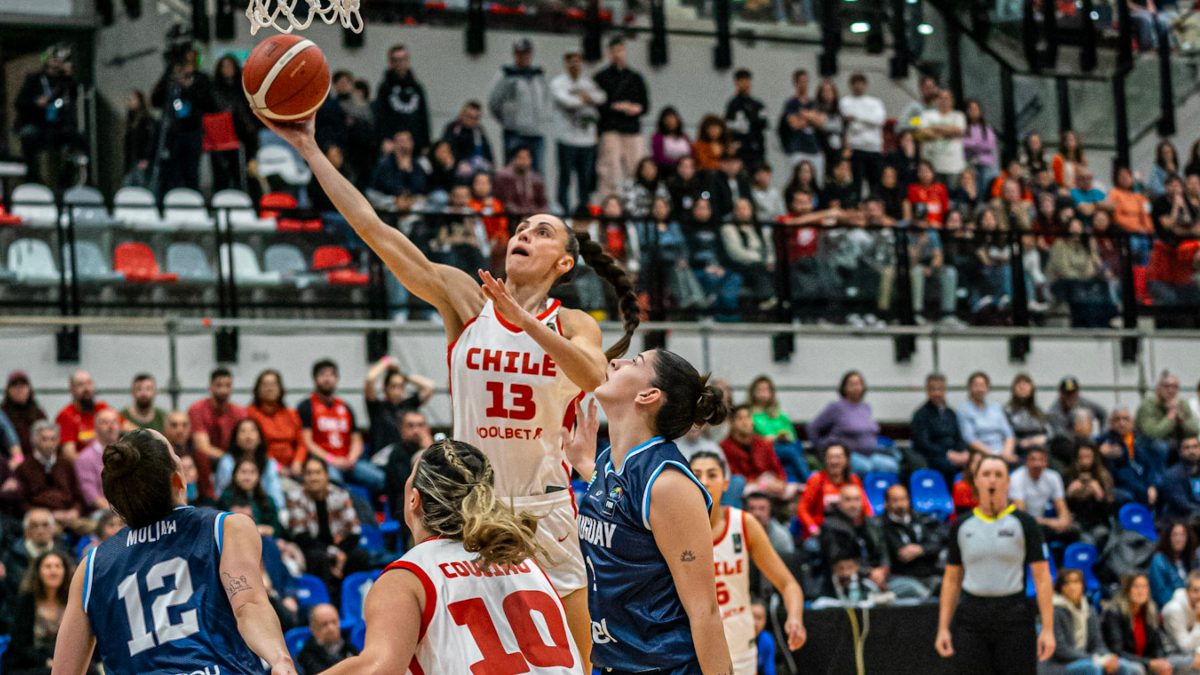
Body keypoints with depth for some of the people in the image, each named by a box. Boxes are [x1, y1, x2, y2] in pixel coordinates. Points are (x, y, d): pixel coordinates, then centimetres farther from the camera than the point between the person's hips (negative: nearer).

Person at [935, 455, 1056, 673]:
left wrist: (1047, 628, -9)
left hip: (1015, 618, -2)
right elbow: (951, 579, 13)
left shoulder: (1024, 523, 2)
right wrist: (943, 628, 6)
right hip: (970, 619, 2)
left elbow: (1042, 577, -1)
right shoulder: (962, 526, 10)